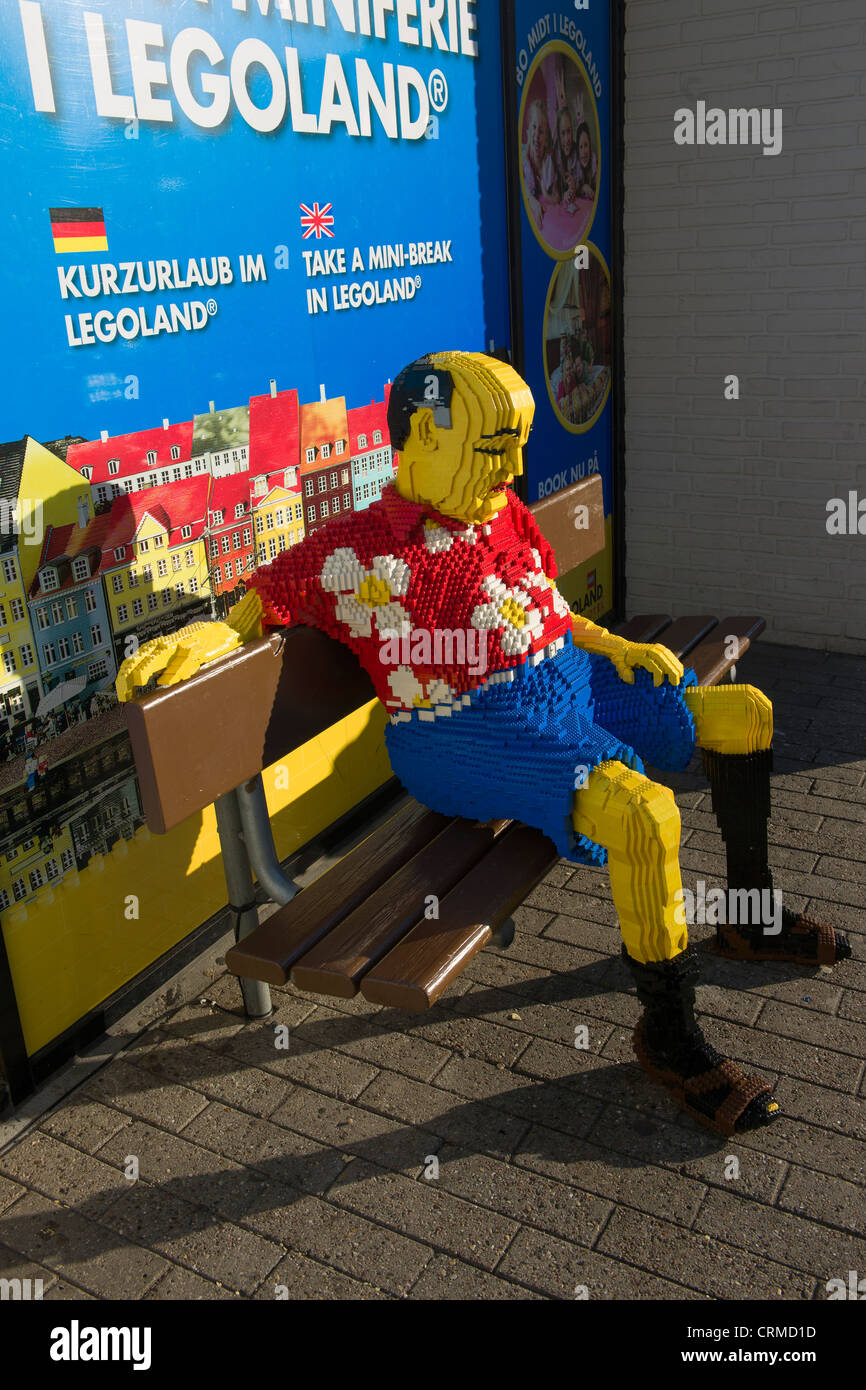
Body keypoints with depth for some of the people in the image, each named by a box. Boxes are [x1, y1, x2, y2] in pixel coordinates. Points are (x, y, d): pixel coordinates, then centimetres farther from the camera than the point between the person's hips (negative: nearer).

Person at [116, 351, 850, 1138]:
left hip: (567, 677, 9)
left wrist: (614, 646, 6)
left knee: (747, 715, 12)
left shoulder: (506, 516, 12)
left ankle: (751, 916, 29)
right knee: (643, 812, -33)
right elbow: (259, 608, -2)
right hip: (469, 731, -9)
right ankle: (668, 1033, -10)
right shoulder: (361, 555, -11)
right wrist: (204, 638, -24)